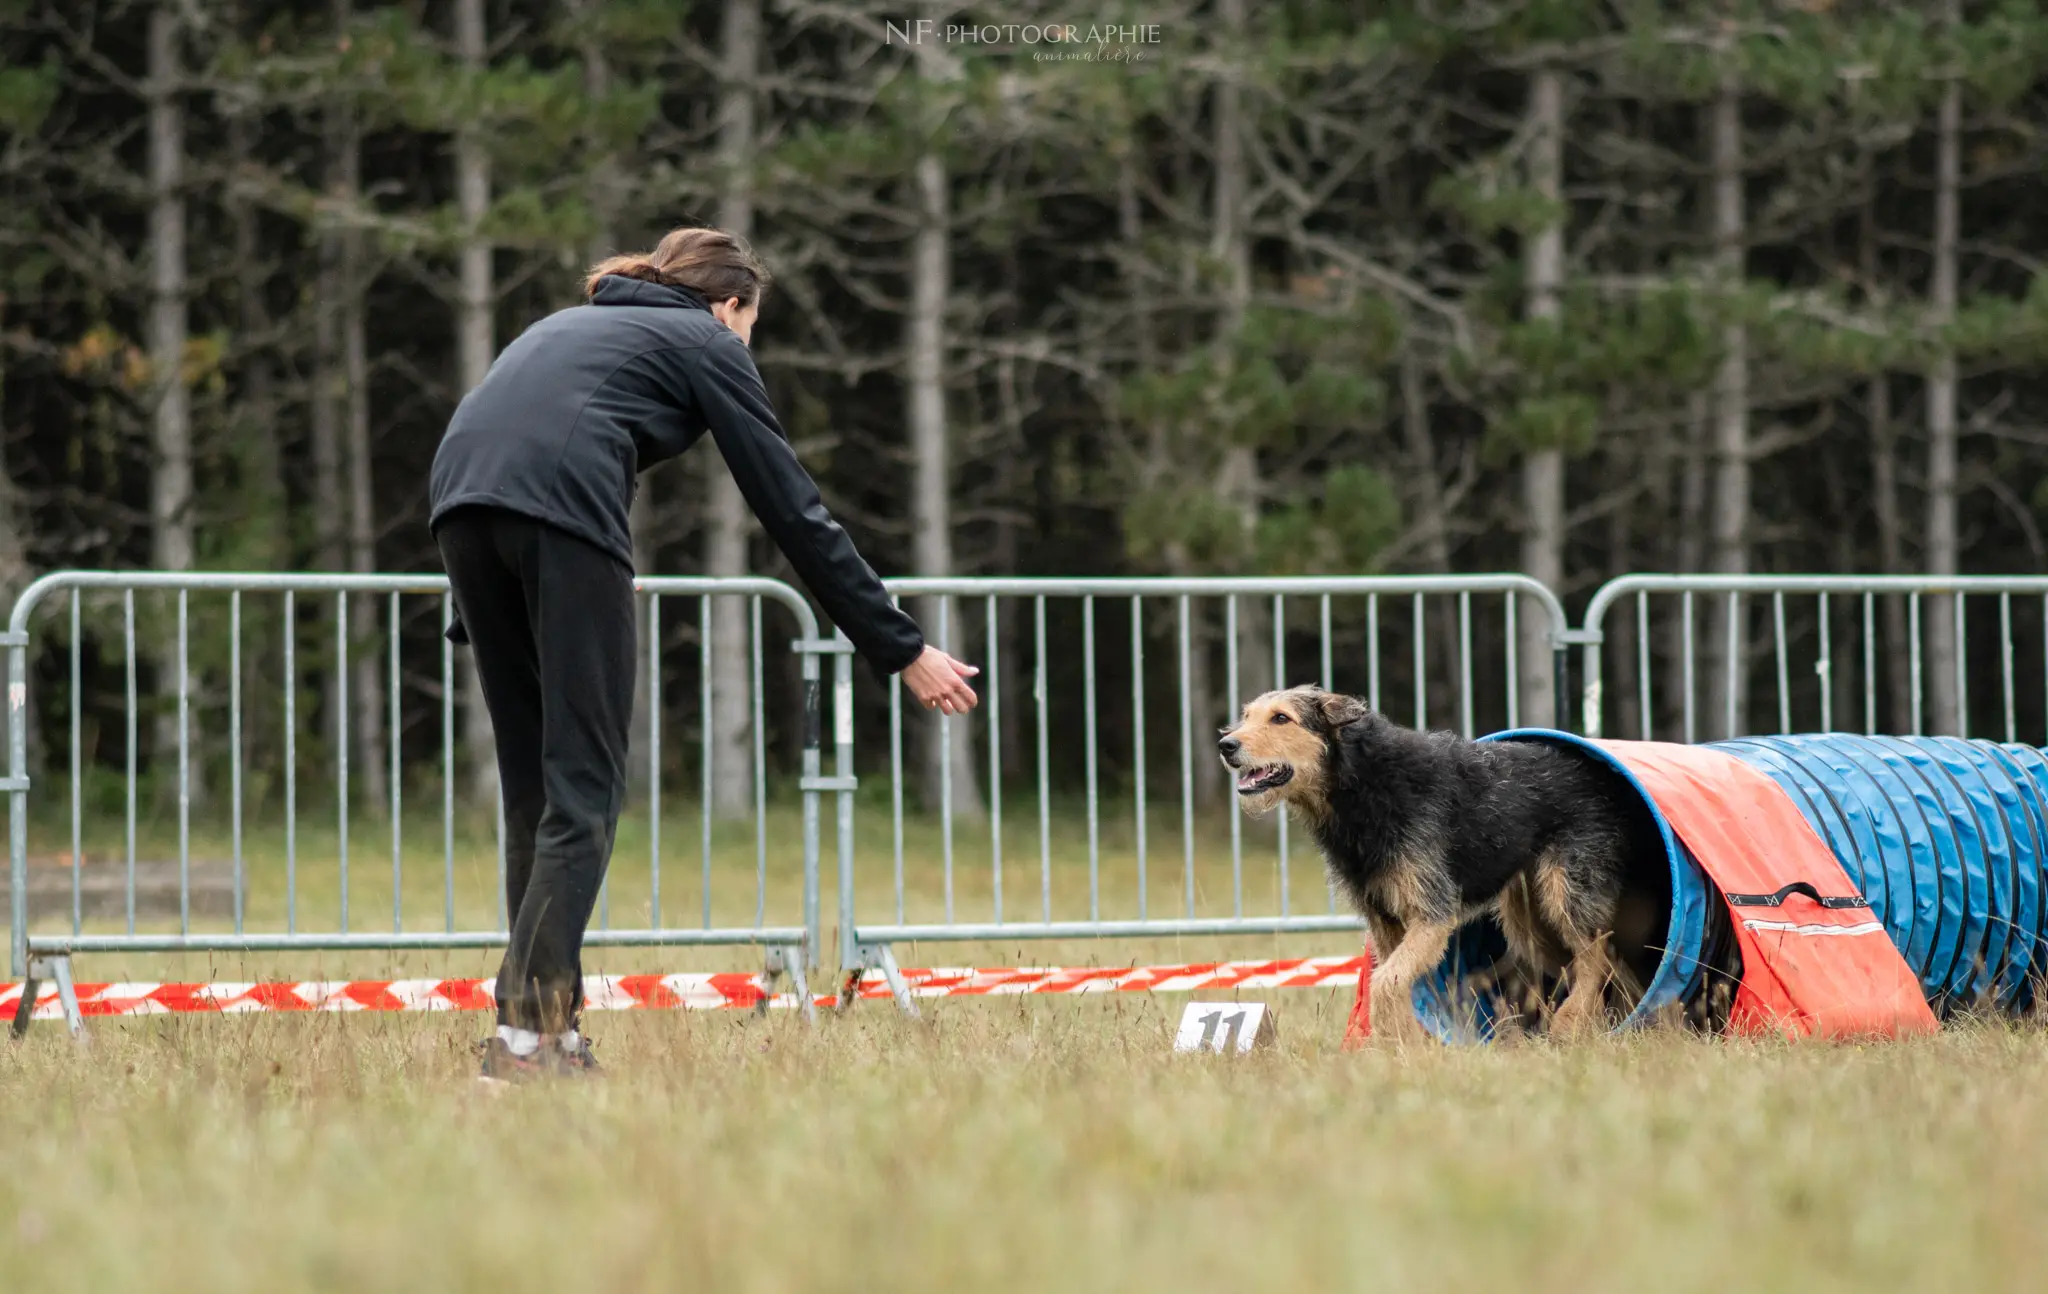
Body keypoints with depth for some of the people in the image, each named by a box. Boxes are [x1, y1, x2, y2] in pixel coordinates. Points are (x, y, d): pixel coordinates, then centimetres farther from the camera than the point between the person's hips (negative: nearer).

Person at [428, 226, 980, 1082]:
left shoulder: (575, 324, 37)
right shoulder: (708, 343, 19)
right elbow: (794, 512, 15)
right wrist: (902, 651, 18)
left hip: (459, 494, 6)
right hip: (563, 500, -6)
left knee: (534, 786, 14)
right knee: (585, 787, -3)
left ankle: (544, 1019, 12)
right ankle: (525, 1036, -12)